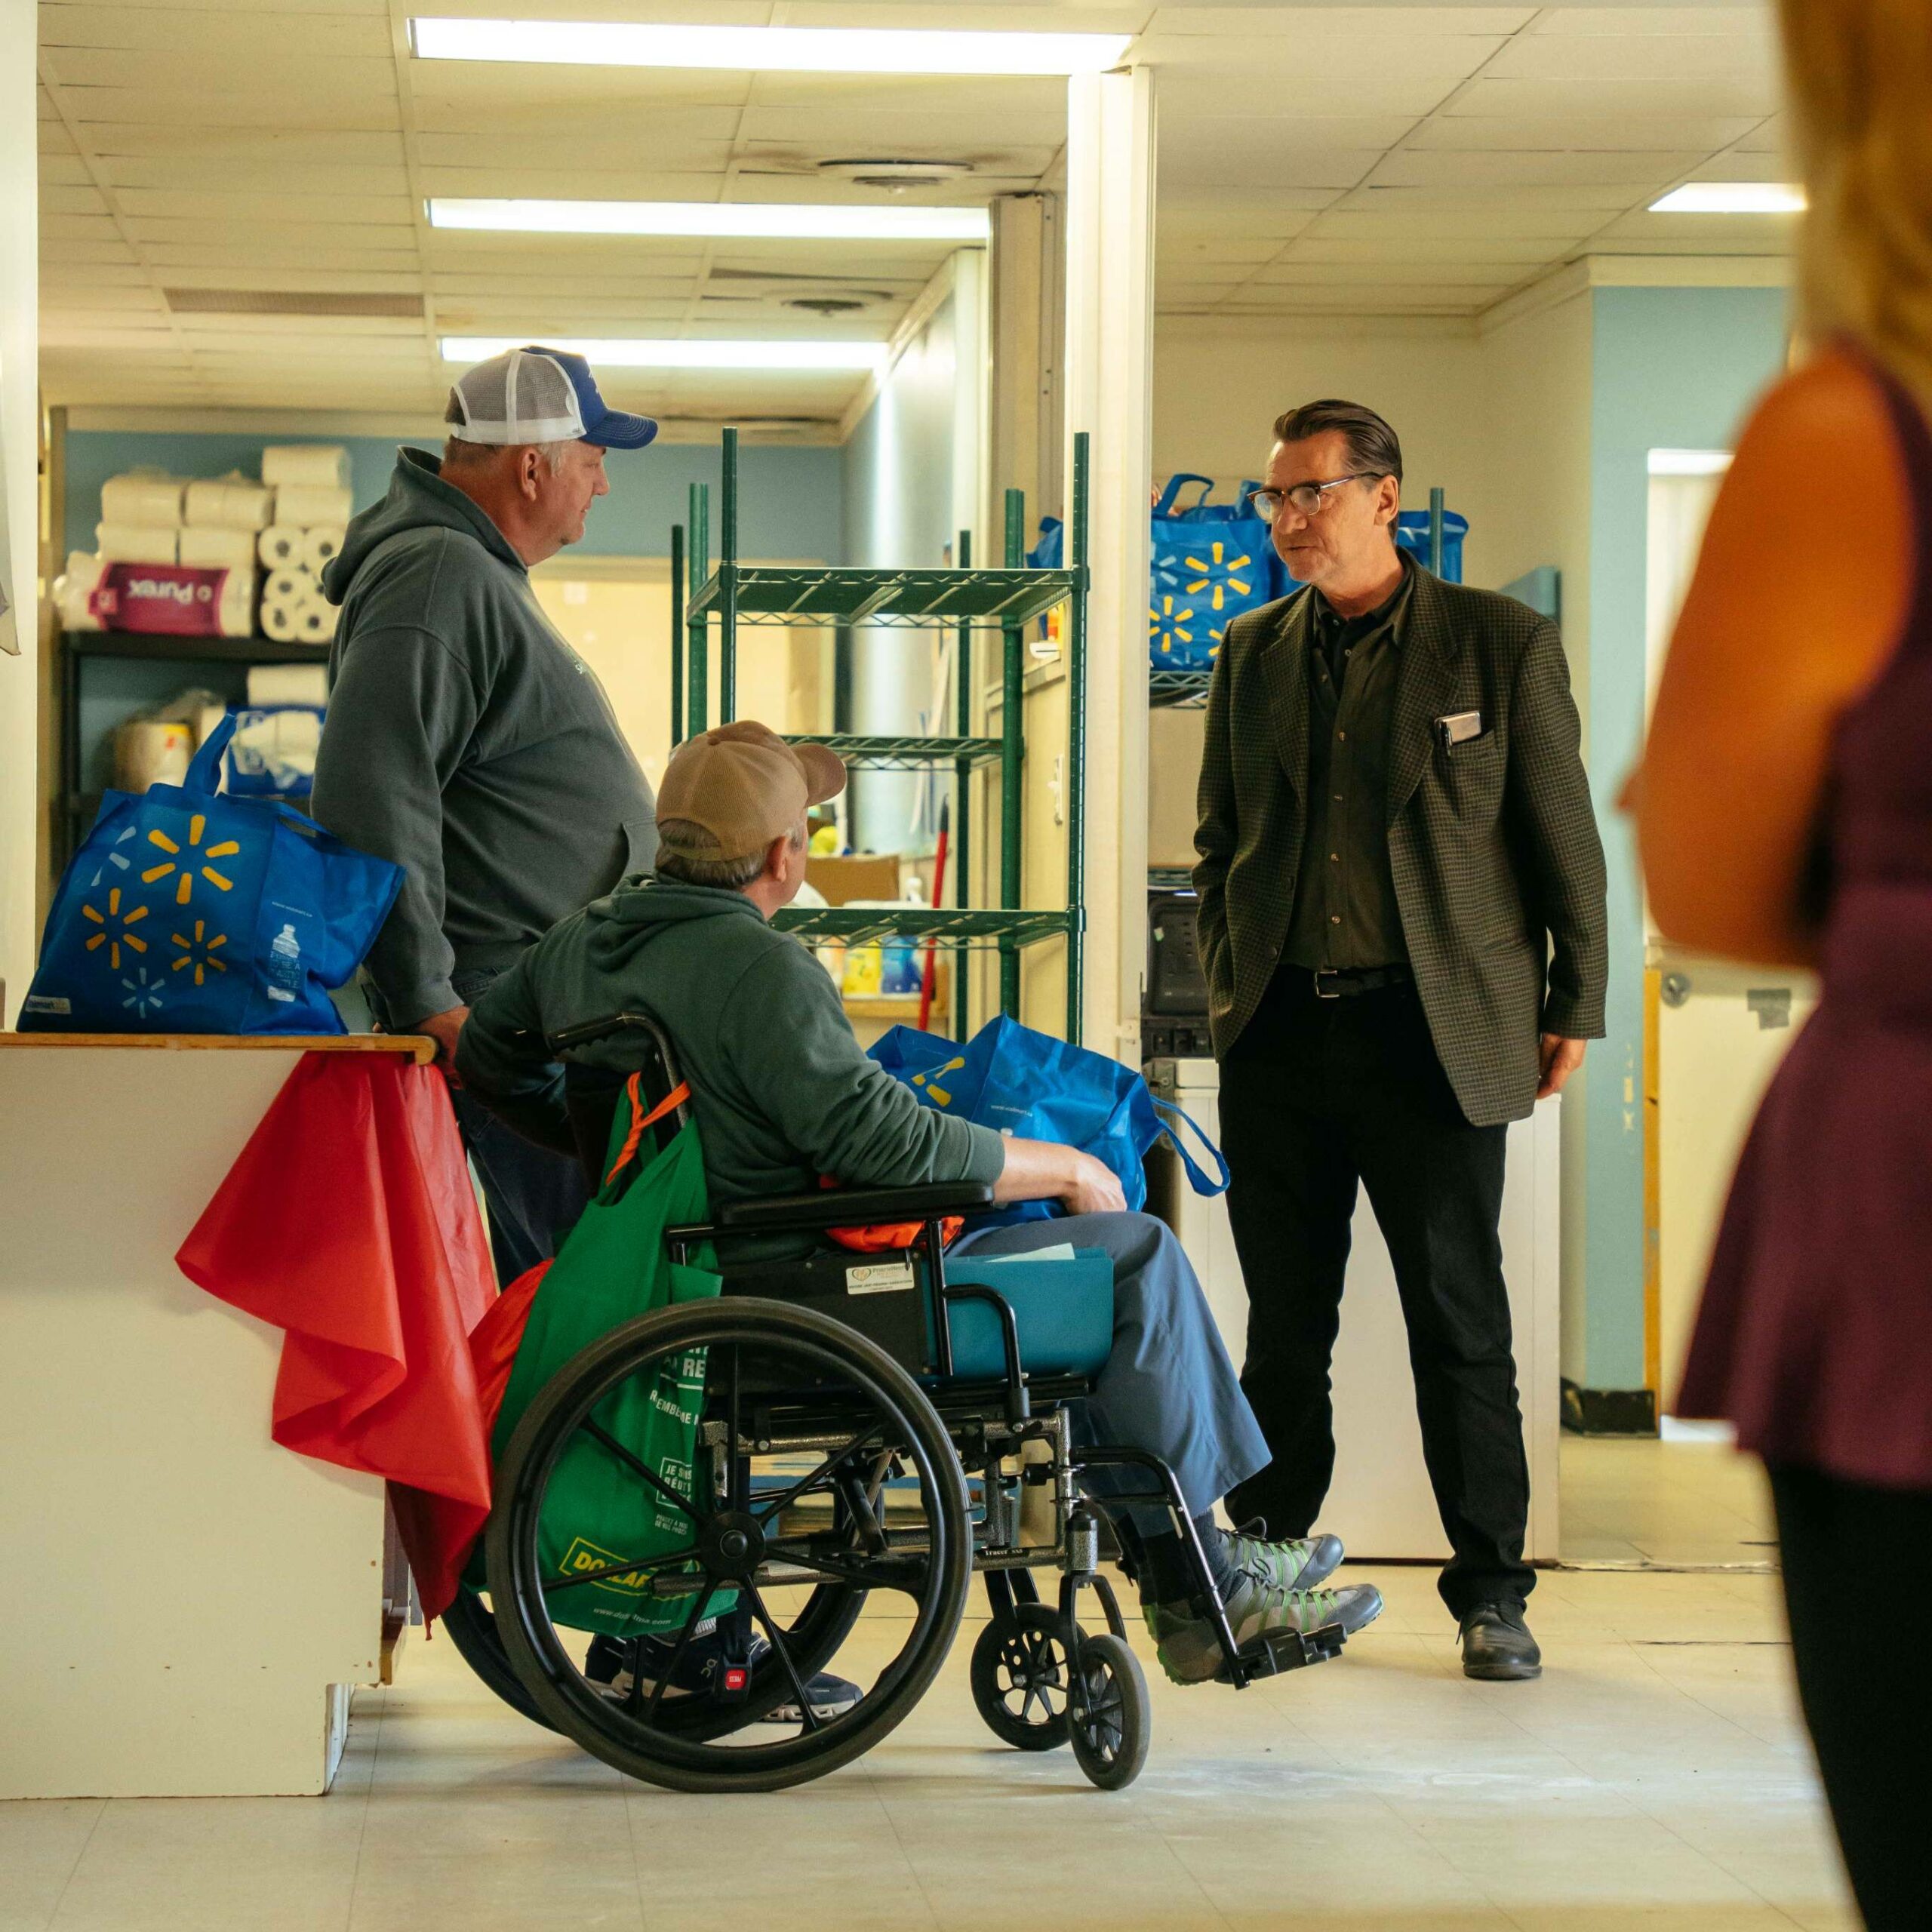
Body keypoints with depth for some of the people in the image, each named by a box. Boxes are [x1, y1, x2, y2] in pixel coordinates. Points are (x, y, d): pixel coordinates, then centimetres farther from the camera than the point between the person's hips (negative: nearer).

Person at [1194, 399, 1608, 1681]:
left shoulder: (1503, 644, 0)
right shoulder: (1252, 656, 11)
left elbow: (1566, 840, 3)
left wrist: (1573, 1009, 2)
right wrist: (1229, 984, 11)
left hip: (1433, 1033, -3)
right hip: (1280, 1036, 4)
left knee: (1461, 1323, 0)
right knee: (1284, 1324, 9)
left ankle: (1491, 1594, 8)